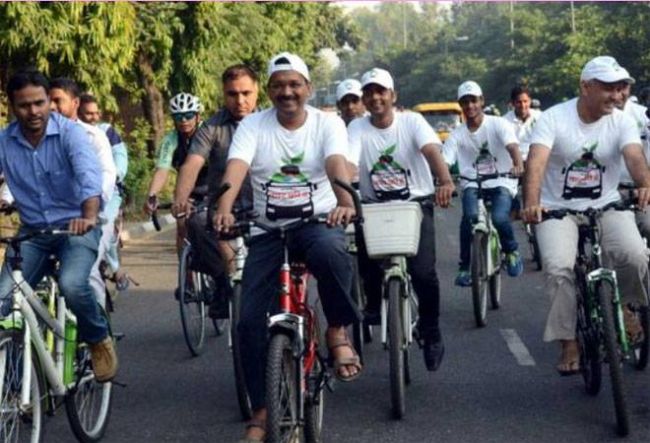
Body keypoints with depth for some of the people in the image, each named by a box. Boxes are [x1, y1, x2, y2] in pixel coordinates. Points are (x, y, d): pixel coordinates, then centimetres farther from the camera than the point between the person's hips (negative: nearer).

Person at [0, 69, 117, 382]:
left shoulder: (70, 133, -14)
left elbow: (89, 174, -30)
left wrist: (89, 216, -49)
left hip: (75, 227, -3)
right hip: (31, 232, 3)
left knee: (72, 284, -31)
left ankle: (99, 341, -1)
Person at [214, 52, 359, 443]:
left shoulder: (328, 123, -1)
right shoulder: (253, 126, 1)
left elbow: (337, 165, -20)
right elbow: (236, 168, -16)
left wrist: (345, 201, -42)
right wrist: (224, 208, -37)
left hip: (318, 222, -2)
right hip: (267, 230, 2)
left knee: (331, 251, -39)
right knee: (251, 319, -5)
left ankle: (338, 330, -13)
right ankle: (262, 410, 11)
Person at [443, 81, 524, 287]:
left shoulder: (498, 124, -3)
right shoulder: (457, 135, 3)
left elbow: (512, 146, -22)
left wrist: (518, 164, -44)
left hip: (501, 184, -1)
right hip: (472, 185, 2)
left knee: (499, 218, -29)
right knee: (470, 216, -30)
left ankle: (511, 250, 5)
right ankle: (464, 267, -13)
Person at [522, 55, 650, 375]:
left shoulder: (622, 122, -3)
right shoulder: (553, 119, -10)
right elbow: (537, 162, -24)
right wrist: (532, 203, -43)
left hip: (606, 207, 2)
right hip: (558, 210, -2)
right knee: (559, 267, -26)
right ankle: (569, 344, -11)